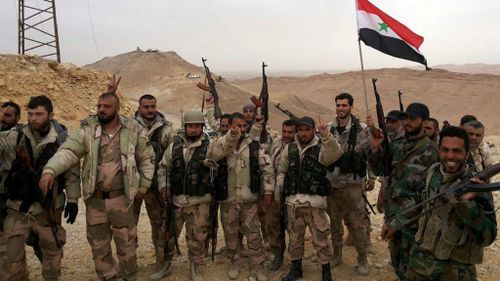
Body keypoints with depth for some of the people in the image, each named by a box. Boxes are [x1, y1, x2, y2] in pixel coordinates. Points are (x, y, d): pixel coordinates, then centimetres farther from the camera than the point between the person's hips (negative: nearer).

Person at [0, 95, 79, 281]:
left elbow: (72, 173, -3)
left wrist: (72, 200, -4)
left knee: (52, 253, 14)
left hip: (48, 208, -1)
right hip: (17, 207, 1)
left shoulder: (62, 140, -6)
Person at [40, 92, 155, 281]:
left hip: (121, 197, -2)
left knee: (126, 242, 12)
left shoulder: (133, 130, -5)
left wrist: (143, 186, 3)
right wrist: (50, 170, -30)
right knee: (98, 243, 16)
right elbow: (68, 151, -13)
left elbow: (147, 159, 4)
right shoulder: (88, 129, -3)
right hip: (94, 198, 2)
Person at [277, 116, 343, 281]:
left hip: (315, 201, -4)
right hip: (292, 201, 4)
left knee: (321, 238, 2)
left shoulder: (321, 148, -2)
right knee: (294, 237, 15)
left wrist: (326, 136, -37)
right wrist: (279, 187, 7)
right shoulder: (289, 148, 10)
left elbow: (336, 154, -25)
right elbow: (281, 171, 20)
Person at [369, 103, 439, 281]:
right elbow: (379, 170, 9)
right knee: (397, 264, 20)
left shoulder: (429, 151, -13)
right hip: (392, 215, 6)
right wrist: (375, 148, -8)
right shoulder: (397, 145, 6)